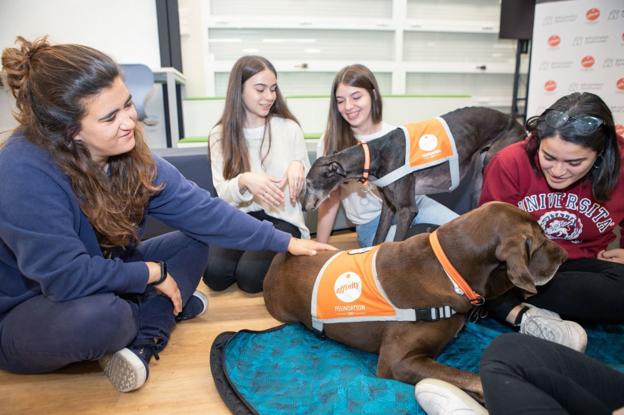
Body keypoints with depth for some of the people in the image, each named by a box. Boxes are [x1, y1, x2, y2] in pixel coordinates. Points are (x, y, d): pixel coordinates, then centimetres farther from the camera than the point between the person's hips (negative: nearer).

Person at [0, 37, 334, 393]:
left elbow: (198, 208, -11)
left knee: (192, 246, -4)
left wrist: (285, 241, -11)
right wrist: (153, 273, -18)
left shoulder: (128, 152, -11)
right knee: (102, 315, -38)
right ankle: (160, 313, -5)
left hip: (102, 280, 7)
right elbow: (64, 276, -32)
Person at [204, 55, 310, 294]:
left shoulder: (289, 128, 0)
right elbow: (223, 194, -4)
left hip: (282, 218, -1)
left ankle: (280, 258, 9)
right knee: (214, 274, -23)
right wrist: (244, 181, -28)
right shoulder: (220, 135, 2)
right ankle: (247, 250, 8)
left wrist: (298, 166, -19)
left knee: (249, 276, -24)